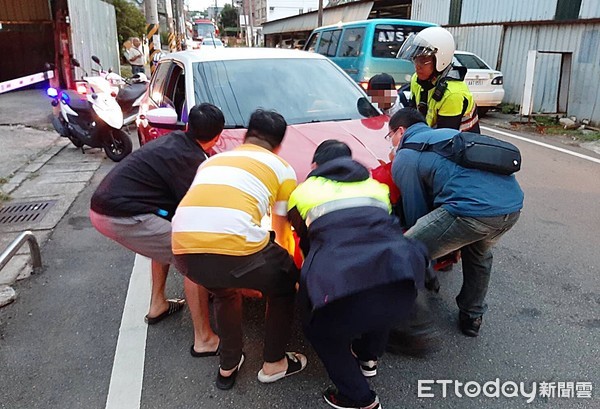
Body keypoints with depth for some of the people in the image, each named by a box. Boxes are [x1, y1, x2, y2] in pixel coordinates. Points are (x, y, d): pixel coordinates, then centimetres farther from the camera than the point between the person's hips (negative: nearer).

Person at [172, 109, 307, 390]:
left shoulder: (212, 161, 30)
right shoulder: (281, 168, 19)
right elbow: (282, 233, 26)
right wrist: (281, 260, 49)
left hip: (184, 252, 5)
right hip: (236, 246, -4)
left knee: (225, 292, 37)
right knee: (284, 284, 28)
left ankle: (228, 366, 44)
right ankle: (274, 363, 37)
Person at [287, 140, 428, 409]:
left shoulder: (303, 192, 20)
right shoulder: (375, 186, 28)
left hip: (339, 287, -3)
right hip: (402, 288, 4)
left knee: (319, 329, 28)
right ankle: (368, 357, 51)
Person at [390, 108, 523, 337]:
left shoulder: (404, 158, 10)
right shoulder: (450, 132, 33)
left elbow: (416, 213, 12)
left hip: (472, 210, -8)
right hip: (513, 205, 9)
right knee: (479, 255, 37)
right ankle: (472, 318, 49)